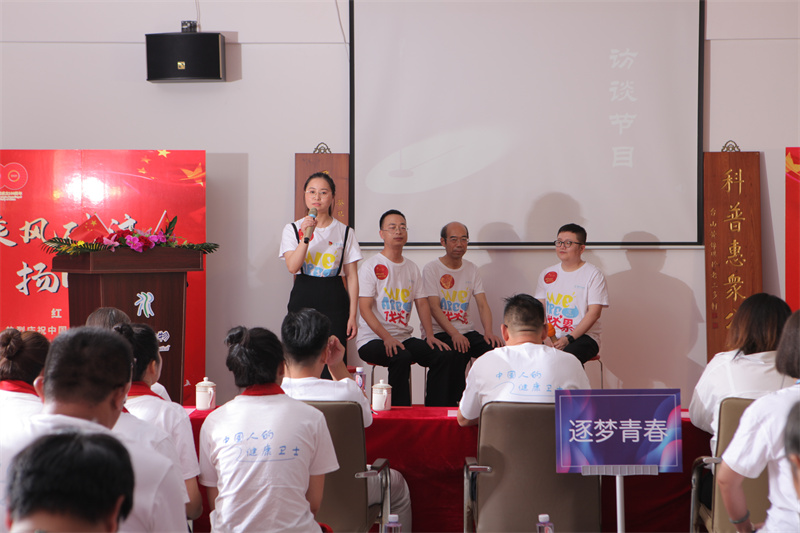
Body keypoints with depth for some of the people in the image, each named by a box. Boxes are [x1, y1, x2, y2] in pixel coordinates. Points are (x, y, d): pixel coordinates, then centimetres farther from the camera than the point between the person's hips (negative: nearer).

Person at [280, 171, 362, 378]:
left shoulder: (345, 232, 6)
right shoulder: (293, 229, 6)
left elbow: (352, 276, 5)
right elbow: (292, 267, -9)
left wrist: (353, 315, 0)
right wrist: (306, 237, -18)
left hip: (334, 301, 0)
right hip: (303, 300, 0)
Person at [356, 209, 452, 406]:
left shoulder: (412, 269, 16)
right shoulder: (370, 266, -4)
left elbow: (422, 303, 14)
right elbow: (364, 308, -11)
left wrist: (429, 335, -3)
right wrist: (387, 337, -23)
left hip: (404, 338, 6)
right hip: (372, 339, -6)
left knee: (441, 356, -17)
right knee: (401, 357, -35)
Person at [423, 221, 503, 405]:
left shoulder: (471, 269, 15)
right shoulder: (431, 269, -1)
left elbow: (482, 304, 6)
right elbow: (434, 308, -12)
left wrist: (488, 331, -14)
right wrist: (454, 334, -26)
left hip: (467, 331, 5)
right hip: (441, 332, -5)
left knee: (496, 348, -23)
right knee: (458, 354, -35)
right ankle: (451, 405, -23)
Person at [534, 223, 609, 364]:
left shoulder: (593, 274, 1)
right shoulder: (547, 274, 16)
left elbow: (594, 313, -7)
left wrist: (569, 338, -18)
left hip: (583, 336, -4)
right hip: (550, 337, 4)